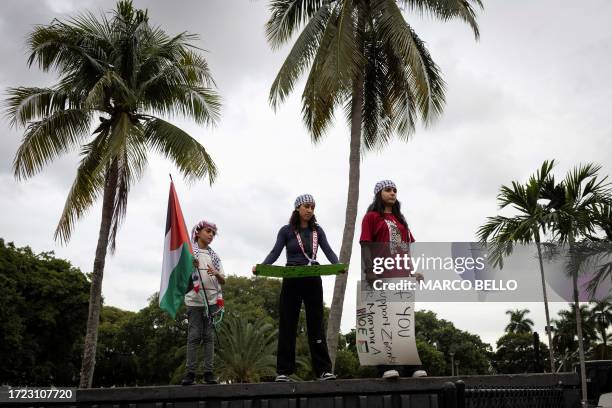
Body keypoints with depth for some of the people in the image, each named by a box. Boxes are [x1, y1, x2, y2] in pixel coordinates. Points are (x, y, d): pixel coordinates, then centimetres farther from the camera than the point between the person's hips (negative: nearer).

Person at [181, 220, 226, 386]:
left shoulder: (214, 255, 15)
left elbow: (223, 281, 12)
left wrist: (216, 274, -10)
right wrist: (190, 266, -18)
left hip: (212, 299, 3)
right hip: (194, 299, -3)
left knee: (209, 336, 2)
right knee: (194, 336, -4)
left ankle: (208, 372, 3)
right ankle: (190, 372, 1)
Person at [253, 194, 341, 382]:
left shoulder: (317, 231, 9)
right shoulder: (286, 230, 3)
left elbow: (328, 251, -1)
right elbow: (275, 252, -5)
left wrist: (338, 265, -22)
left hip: (312, 280, 2)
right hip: (291, 280, -1)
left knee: (316, 324, 3)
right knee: (287, 324, 2)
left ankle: (324, 370, 5)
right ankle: (283, 371, 8)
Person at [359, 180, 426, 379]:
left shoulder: (400, 219, 25)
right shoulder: (372, 216, 6)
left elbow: (407, 247, 22)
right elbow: (365, 245, -4)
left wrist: (412, 270, 11)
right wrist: (370, 271, -15)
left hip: (403, 274, 6)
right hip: (382, 273, -6)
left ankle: (410, 366, 6)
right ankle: (386, 366, -9)